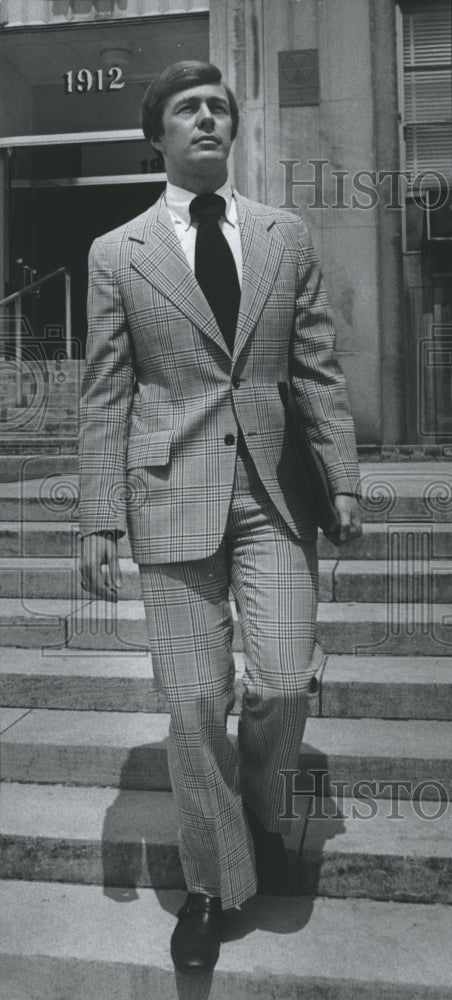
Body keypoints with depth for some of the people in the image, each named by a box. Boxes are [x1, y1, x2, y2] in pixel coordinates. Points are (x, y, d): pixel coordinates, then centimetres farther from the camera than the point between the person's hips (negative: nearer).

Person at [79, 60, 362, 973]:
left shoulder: (286, 237, 11)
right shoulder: (116, 254, 5)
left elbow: (318, 368, 10)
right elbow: (104, 397, 2)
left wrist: (343, 478, 3)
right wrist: (99, 523, -4)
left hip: (271, 490, 2)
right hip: (173, 496, -1)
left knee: (284, 688, -3)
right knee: (196, 703, 2)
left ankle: (259, 811, 32)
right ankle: (211, 884, 25)